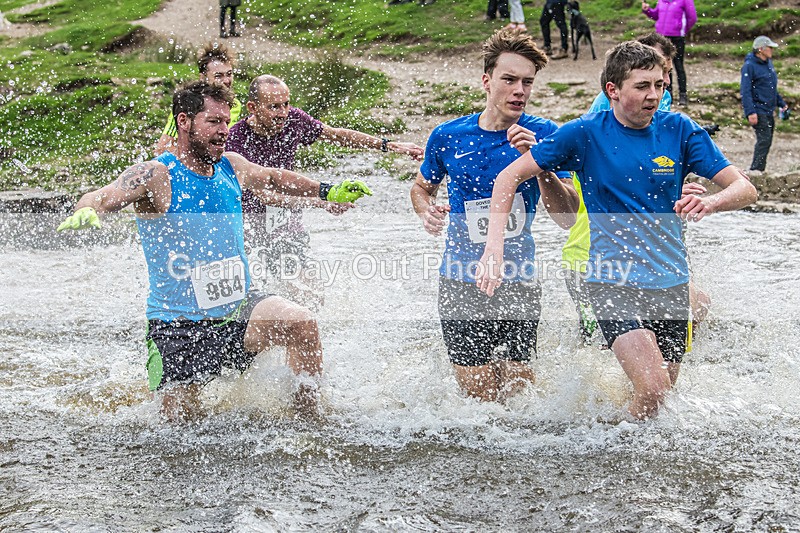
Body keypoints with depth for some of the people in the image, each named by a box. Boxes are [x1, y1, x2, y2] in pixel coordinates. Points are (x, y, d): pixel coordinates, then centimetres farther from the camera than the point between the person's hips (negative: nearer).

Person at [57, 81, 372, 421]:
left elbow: (274, 178, 25)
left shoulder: (231, 168, 4)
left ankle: (308, 414, -6)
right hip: (178, 327, -4)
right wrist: (86, 211, -54)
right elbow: (105, 196, -31)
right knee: (180, 420, -2)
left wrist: (328, 192, 28)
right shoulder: (156, 176, -14)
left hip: (239, 310, 4)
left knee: (301, 323, -23)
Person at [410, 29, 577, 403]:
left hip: (519, 283, 0)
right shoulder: (448, 136, -1)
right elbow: (422, 187, 19)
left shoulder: (544, 135, -4)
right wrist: (426, 211, -4)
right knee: (479, 395, -3)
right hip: (461, 284, 0)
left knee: (518, 389, 1)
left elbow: (567, 219, -9)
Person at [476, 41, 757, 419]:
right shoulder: (585, 133, -5)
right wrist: (494, 245, -15)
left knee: (660, 397, 9)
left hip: (671, 284, 4)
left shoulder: (679, 130, 2)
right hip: (613, 282, -4)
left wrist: (709, 203, -24)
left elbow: (745, 189, -1)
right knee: (652, 391, -19)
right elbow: (509, 177, -1)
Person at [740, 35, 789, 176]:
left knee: (767, 141, 9)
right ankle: (756, 169, -13)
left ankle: (758, 170, 14)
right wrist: (750, 112, -23)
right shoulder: (749, 66, -11)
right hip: (758, 110, -8)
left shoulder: (768, 63, 14)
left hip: (769, 110, 8)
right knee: (764, 140, -15)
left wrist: (781, 103, 21)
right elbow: (745, 91, -16)